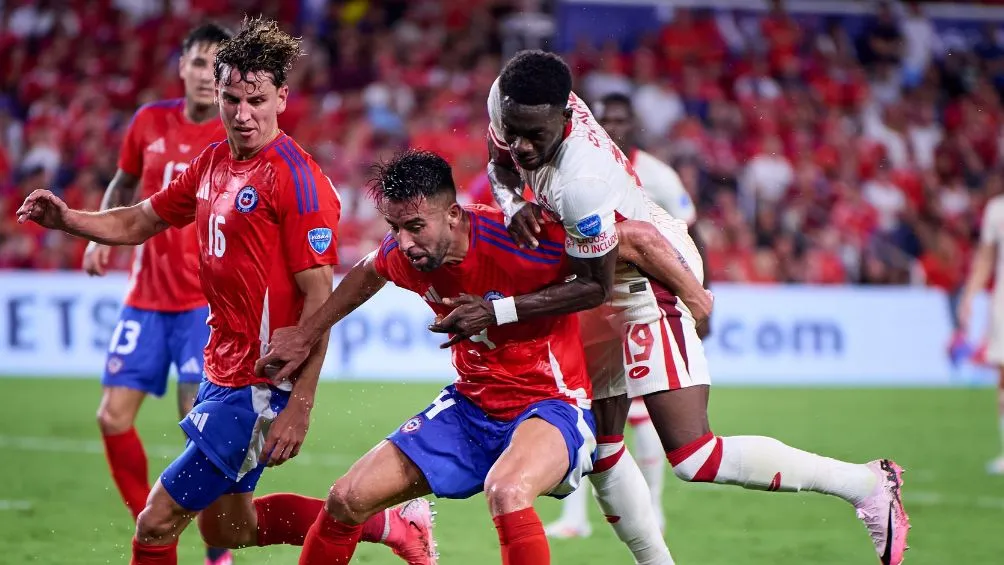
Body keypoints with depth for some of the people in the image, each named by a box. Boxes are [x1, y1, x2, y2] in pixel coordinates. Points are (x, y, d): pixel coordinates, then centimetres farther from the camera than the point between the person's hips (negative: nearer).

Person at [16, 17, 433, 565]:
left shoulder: (298, 180, -17)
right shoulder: (212, 163, 8)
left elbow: (320, 299, -19)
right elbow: (139, 222, 20)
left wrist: (299, 408, -23)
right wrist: (67, 219, 0)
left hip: (259, 387, -9)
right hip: (222, 371, 9)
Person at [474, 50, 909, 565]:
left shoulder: (581, 180, -37)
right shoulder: (507, 98, -14)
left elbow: (594, 288, -25)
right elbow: (500, 165, 8)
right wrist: (513, 203, -15)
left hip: (653, 285, -9)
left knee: (693, 458, -15)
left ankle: (866, 484, -4)